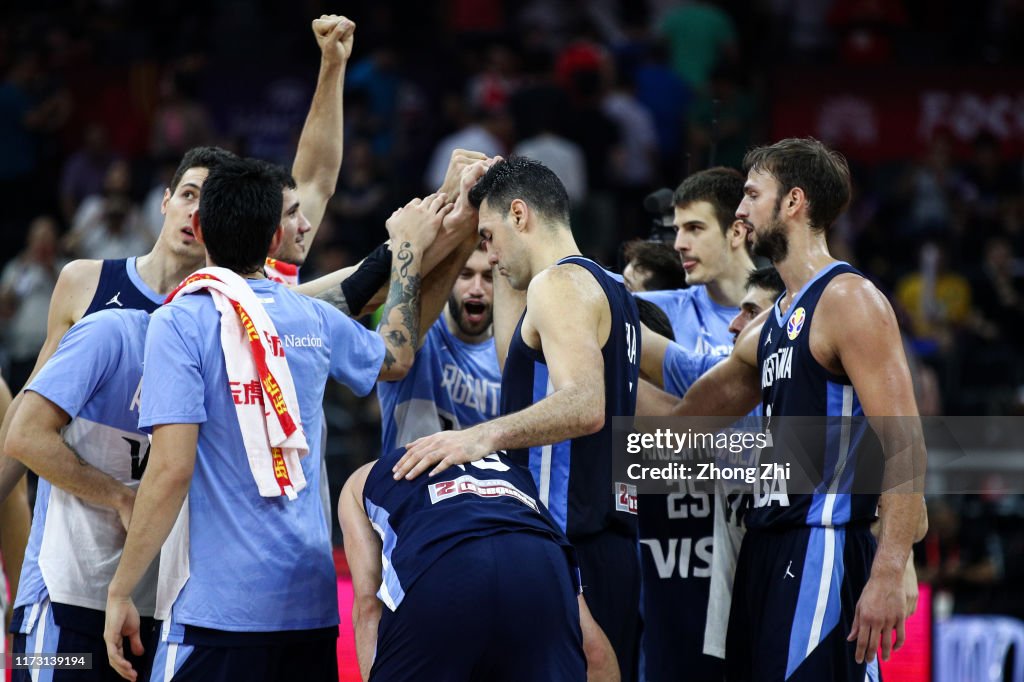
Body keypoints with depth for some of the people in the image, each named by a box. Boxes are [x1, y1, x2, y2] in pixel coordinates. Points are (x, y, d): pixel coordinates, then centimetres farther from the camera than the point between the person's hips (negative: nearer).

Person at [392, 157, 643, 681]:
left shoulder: (559, 283, -9)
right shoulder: (608, 289, 20)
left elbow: (584, 406, -24)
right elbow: (516, 360, 35)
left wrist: (485, 436, -32)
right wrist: (507, 276, 34)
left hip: (571, 552, -10)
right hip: (613, 544, 10)